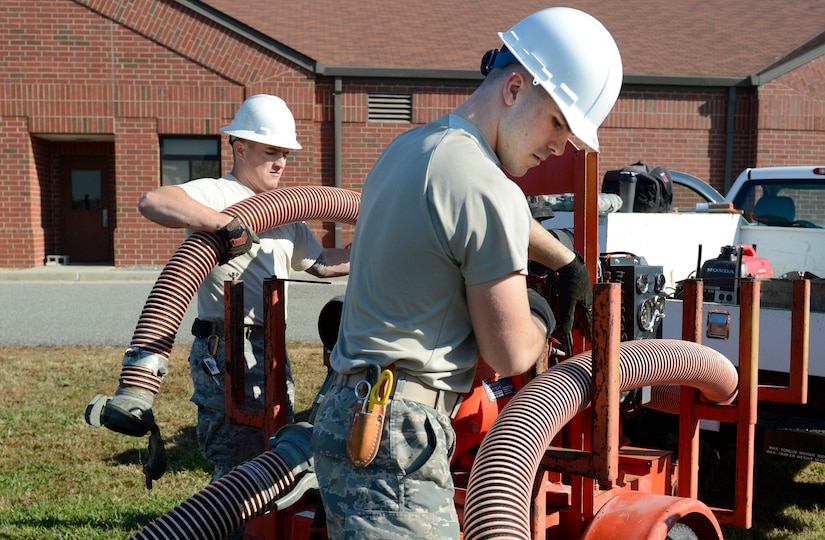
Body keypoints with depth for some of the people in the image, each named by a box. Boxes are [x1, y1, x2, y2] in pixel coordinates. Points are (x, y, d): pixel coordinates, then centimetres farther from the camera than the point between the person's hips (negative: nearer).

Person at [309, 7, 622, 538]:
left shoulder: (410, 146, 15)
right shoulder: (488, 191, -15)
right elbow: (512, 355, -9)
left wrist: (569, 262, 41)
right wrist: (543, 316, 12)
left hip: (348, 409, 10)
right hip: (395, 434, -10)